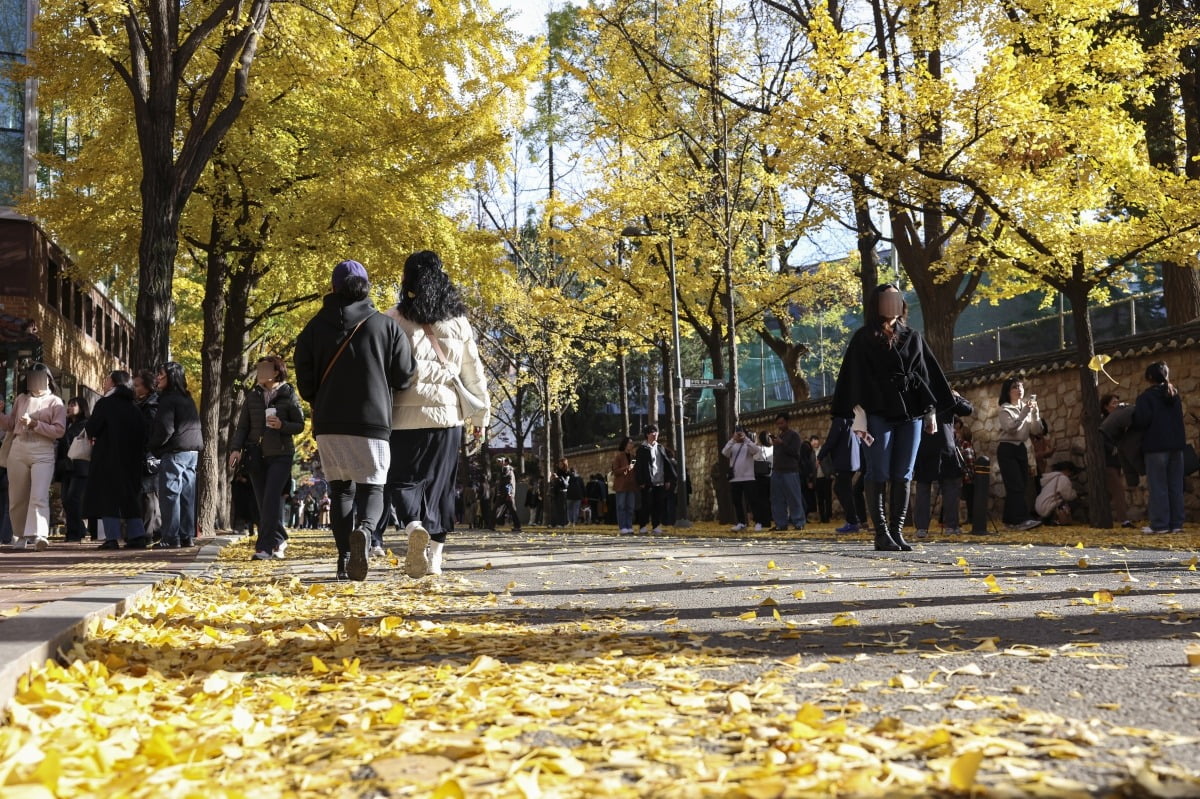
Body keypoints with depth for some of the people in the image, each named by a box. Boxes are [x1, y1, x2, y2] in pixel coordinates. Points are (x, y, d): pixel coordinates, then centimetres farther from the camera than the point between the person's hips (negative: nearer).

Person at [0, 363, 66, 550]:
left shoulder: (55, 402, 4)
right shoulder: (21, 399, 16)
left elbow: (59, 430, -5)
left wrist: (34, 424, -13)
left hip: (43, 453, -5)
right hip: (18, 451, 5)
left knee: (39, 496, -18)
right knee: (17, 498, 7)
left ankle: (40, 535, -28)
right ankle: (24, 536, 18)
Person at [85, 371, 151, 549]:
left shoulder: (105, 403, -8)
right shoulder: (134, 407, 10)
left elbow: (91, 429, -10)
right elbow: (142, 433, 10)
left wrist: (92, 436, 11)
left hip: (108, 458, -6)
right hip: (131, 459, 6)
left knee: (108, 496, -3)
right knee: (130, 496, 12)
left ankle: (112, 538, -9)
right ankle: (137, 535, 7)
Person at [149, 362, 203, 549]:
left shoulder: (168, 400, -10)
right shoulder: (187, 398, 17)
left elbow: (165, 428, -16)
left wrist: (153, 446, -2)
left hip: (174, 452, -8)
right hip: (192, 451, 8)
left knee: (170, 494, -6)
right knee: (187, 495, 9)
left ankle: (171, 538, -8)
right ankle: (187, 536, 10)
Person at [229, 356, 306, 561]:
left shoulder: (288, 395, 0)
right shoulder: (252, 396, 10)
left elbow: (300, 426, 3)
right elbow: (242, 426, 9)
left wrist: (282, 425, -16)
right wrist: (236, 448, -5)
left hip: (280, 454, -4)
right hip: (256, 454, 4)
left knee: (271, 500, -13)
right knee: (263, 503, 5)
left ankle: (265, 547, -15)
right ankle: (279, 541, 20)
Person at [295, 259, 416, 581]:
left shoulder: (315, 327, 4)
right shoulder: (387, 326, 0)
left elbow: (304, 382, 3)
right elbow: (405, 376, -1)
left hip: (328, 424, 2)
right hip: (373, 422, -2)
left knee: (340, 490, 11)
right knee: (372, 487, 4)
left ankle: (345, 557, 2)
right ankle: (364, 530, -27)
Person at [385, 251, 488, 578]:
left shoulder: (395, 320, -2)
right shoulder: (458, 322, 7)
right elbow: (474, 371, 10)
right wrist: (480, 413, 16)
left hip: (407, 415, -3)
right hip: (447, 415, 3)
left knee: (403, 479, 7)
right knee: (440, 485, 10)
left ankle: (414, 526, -21)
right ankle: (434, 557, 7)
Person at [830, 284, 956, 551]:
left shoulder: (912, 337, 14)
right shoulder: (863, 338, 2)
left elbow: (926, 374, 17)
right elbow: (856, 380, -3)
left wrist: (931, 412, 11)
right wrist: (859, 418, -11)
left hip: (910, 414, 4)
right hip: (878, 414, -4)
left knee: (903, 476, 2)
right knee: (879, 475, -4)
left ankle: (897, 531, 5)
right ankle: (881, 533, -2)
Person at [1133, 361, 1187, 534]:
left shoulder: (1146, 396, -8)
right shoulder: (1175, 394, 14)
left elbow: (1142, 420, -17)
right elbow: (1179, 417, 18)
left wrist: (1133, 417, 3)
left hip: (1156, 445, -6)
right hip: (1176, 444, 6)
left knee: (1158, 486, -3)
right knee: (1175, 486, 8)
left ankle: (1160, 524, -4)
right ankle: (1176, 523, 8)